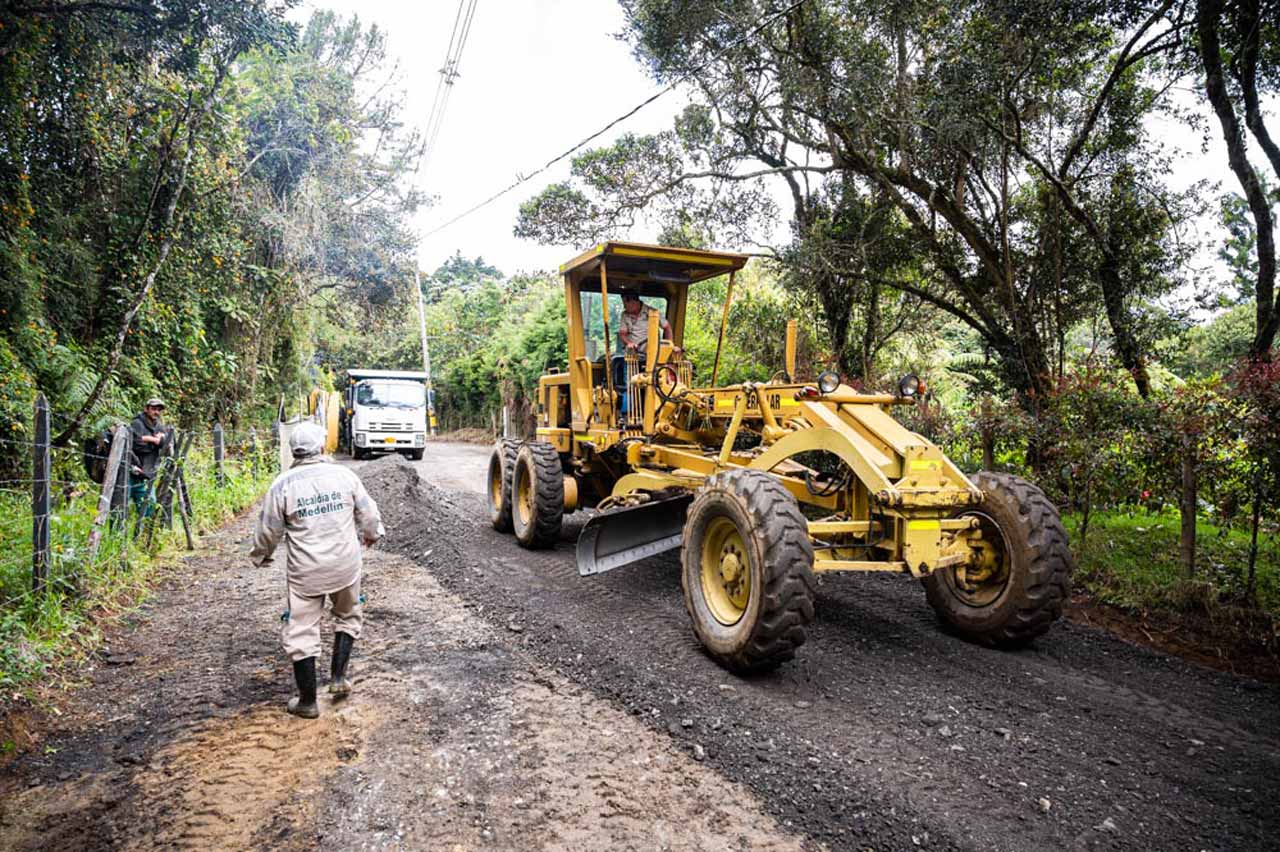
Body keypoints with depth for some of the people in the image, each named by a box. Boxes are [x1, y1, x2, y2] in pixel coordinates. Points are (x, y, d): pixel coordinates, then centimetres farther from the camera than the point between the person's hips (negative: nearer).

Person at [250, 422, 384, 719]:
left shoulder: (282, 485, -8)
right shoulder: (344, 475, -4)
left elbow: (269, 530, 0)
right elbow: (368, 514, 4)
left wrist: (259, 555, 22)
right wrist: (372, 534, 27)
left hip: (305, 571, -1)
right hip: (346, 564, 2)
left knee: (301, 632, 10)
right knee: (349, 616, 25)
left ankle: (308, 701, 19)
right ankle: (338, 676, 22)